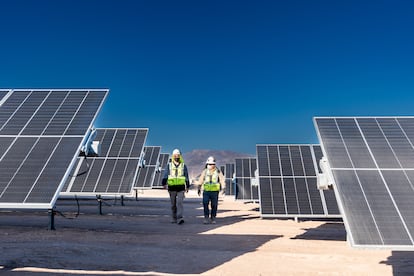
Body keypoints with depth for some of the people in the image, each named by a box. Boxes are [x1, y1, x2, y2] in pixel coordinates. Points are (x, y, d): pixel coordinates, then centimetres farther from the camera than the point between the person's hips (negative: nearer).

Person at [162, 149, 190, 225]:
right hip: (172, 187, 1)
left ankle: (180, 218, -16)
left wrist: (187, 186, 12)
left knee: (179, 203, -13)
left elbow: (186, 176, 11)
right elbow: (165, 175, -1)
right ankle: (174, 218, 23)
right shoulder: (169, 165, 5)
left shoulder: (183, 165, 6)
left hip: (181, 187, -1)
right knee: (173, 204, 10)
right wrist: (164, 184, -15)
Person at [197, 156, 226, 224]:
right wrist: (199, 188, 7)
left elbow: (222, 180, -6)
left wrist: (223, 188, -19)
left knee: (214, 205, 3)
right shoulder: (204, 171, 4)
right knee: (205, 203, -11)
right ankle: (206, 217, 0)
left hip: (215, 191, -1)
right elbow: (201, 180, 9)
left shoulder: (218, 172, -1)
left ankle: (213, 218, 18)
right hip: (206, 191, 1)